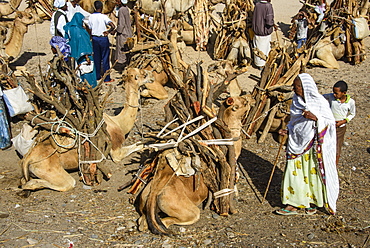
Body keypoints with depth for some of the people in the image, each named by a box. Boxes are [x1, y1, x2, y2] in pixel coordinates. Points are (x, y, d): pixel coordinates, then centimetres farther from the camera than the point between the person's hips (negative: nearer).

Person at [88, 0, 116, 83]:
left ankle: (97, 76, 19)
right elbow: (113, 26, -26)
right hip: (103, 39, -4)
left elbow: (90, 29, 6)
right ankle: (106, 78, 5)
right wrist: (108, 32, -15)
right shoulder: (104, 17, -13)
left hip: (94, 38, 4)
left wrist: (93, 37, 16)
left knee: (96, 58, 14)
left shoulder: (91, 17, -1)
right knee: (105, 58, 2)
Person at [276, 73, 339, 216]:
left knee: (313, 172, 6)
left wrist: (315, 118, -26)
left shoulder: (319, 102, -12)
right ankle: (292, 205, 14)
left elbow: (330, 121, -10)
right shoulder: (296, 101, 5)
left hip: (313, 144, -5)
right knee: (294, 172, 5)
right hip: (297, 143, 5)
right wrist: (288, 131, 1)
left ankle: (313, 202, 26)